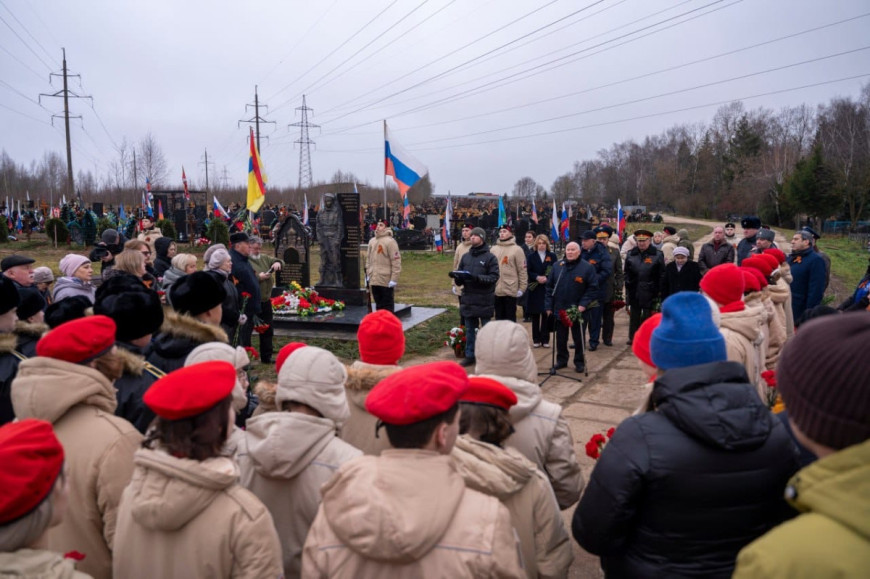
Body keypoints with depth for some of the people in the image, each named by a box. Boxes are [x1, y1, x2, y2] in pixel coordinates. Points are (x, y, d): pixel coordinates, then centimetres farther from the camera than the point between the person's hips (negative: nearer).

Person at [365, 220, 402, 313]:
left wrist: (394, 279, -16)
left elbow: (396, 261, -13)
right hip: (374, 280, 6)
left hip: (386, 281, -6)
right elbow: (368, 259, 17)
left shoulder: (390, 241, -10)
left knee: (388, 305, 2)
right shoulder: (372, 241, 11)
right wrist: (368, 274, 12)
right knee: (378, 304, 15)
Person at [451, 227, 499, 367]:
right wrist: (457, 276, -11)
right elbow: (459, 279, 12)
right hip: (468, 299, 5)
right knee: (469, 330, 12)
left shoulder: (490, 257, -5)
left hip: (484, 300, -5)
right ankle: (469, 356, 21)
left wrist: (477, 277, -26)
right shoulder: (465, 256, 11)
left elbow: (494, 277, -14)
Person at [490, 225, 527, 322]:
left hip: (510, 291, -4)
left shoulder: (517, 249, -4)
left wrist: (522, 288, -8)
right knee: (499, 317, 13)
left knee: (510, 318, 3)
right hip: (496, 290, 5)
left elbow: (522, 270, -5)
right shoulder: (493, 249, 10)